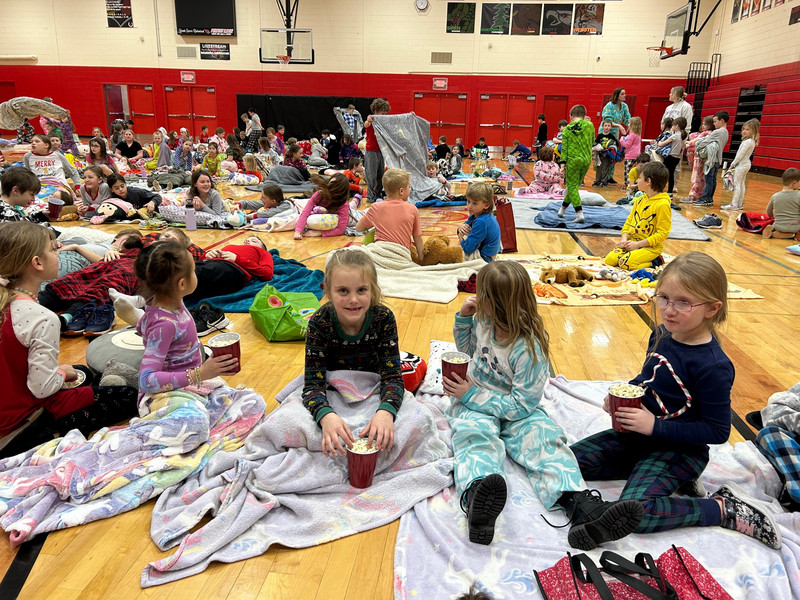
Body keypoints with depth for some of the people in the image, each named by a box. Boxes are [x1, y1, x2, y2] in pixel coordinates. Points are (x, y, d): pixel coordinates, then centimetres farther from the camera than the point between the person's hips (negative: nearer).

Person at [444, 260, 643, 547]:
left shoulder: (529, 349, -21)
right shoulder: (483, 323, -2)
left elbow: (521, 404, -20)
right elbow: (467, 349, 22)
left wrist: (472, 395, -21)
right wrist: (463, 318, 2)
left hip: (515, 412, -2)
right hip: (475, 406, 2)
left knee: (545, 438, -31)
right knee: (477, 437, -32)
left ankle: (582, 504, -49)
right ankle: (476, 497, -64)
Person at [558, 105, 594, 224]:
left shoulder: (567, 129, -1)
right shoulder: (590, 125, 2)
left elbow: (564, 148, -5)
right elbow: (592, 142, 15)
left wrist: (563, 164, -5)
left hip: (573, 160, -3)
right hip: (586, 160, 3)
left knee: (572, 187, 0)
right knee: (574, 186, 14)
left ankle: (580, 214, -12)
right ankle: (562, 209, 27)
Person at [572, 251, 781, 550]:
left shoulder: (713, 366, -24)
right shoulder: (662, 335, -1)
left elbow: (717, 430, -19)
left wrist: (655, 426, -23)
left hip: (678, 450, -8)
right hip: (638, 434, 8)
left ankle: (724, 509, -4)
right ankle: (668, 480, 9)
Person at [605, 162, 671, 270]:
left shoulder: (662, 204, -14)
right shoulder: (640, 200, 10)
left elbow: (662, 233, -16)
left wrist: (638, 244, -18)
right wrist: (624, 238, -3)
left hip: (650, 247, -6)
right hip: (632, 242, 7)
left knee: (625, 263, -27)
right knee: (609, 259, -14)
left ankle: (655, 261, -3)